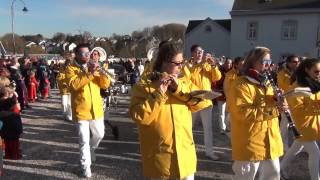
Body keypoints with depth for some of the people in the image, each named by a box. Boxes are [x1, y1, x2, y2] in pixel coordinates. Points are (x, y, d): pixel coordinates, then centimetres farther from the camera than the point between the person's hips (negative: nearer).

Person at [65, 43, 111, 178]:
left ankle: (91, 149, 47)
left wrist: (101, 73, -17)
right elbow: (74, 85, -25)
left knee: (99, 134, 18)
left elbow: (105, 85, 1)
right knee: (84, 140, 1)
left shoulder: (93, 67, 8)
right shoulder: (71, 69, -6)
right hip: (81, 111, -5)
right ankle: (86, 166, 17)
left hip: (96, 109, 5)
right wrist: (89, 73, -29)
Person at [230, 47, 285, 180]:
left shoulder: (266, 82, 13)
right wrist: (274, 108, -27)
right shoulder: (241, 84, -15)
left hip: (270, 140, 8)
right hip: (250, 142, -8)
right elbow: (244, 112, -25)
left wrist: (278, 102, -1)